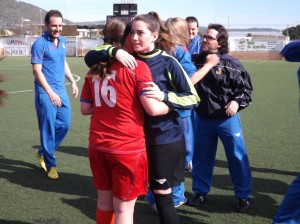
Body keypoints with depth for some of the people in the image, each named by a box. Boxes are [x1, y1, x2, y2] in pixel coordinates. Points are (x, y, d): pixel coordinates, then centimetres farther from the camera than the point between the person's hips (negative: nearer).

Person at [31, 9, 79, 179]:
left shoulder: (63, 41, 10)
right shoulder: (40, 44, -12)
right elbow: (37, 71, -15)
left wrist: (73, 82, 17)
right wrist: (50, 93, -17)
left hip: (61, 90, 7)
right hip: (46, 93, -7)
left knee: (65, 125, 10)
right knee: (48, 129, 0)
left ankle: (43, 152, 29)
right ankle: (51, 165, 13)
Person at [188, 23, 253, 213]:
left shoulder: (231, 63, -10)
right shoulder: (197, 61, 0)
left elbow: (246, 87, -7)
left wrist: (237, 102, -21)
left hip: (227, 118, -3)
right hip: (203, 118, 3)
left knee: (237, 157, 3)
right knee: (201, 157, 13)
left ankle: (243, 196, 18)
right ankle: (200, 192, 29)